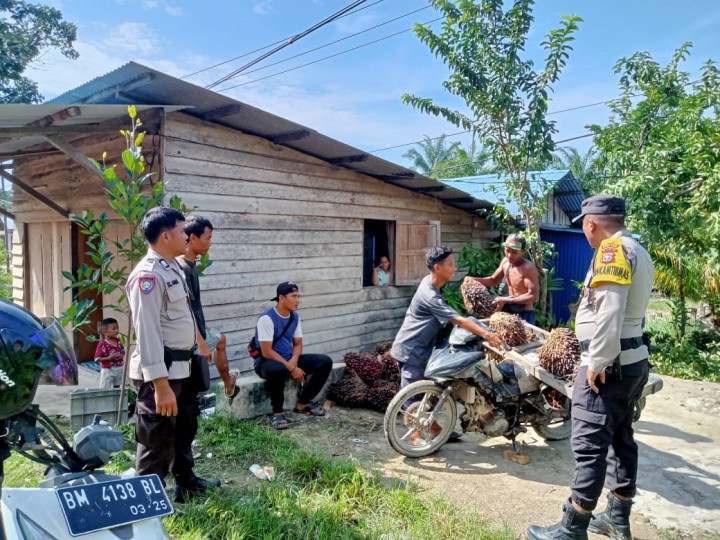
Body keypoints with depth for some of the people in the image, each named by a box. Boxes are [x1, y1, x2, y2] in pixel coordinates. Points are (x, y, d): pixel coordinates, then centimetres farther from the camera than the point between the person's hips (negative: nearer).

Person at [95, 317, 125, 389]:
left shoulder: (118, 341, 3)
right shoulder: (102, 344, -17)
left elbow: (123, 351, 16)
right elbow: (97, 359, -17)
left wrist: (122, 356, -6)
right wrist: (109, 358, -26)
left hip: (119, 369, 6)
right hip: (108, 370, -6)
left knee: (117, 387, 20)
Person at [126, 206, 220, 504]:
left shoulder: (173, 268, 11)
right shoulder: (148, 275, -21)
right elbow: (147, 332, -25)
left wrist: (198, 347, 20)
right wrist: (160, 385, -27)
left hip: (181, 367, 11)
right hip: (160, 371, -11)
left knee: (185, 427, 26)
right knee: (157, 440, 5)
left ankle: (186, 482, 45)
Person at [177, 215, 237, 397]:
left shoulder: (190, 265, 5)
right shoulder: (182, 268, -25)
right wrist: (201, 343, -30)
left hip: (199, 331, 11)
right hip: (192, 339, -11)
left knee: (220, 340, 31)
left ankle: (228, 383, 46)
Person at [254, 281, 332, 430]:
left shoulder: (295, 317, 3)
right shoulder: (267, 318, -20)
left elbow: (298, 344, 9)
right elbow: (267, 352, -23)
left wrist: (294, 361, -14)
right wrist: (291, 368, -23)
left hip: (289, 360, 7)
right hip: (267, 362, -7)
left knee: (325, 362, -7)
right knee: (276, 370, -43)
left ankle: (303, 403, 5)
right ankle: (277, 412, -18)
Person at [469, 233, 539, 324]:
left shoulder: (528, 268, -22)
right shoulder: (505, 262, 1)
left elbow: (534, 296, -28)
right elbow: (493, 280, 16)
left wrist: (506, 300, -29)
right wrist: (473, 280, -1)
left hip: (524, 314, -7)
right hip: (509, 312, 7)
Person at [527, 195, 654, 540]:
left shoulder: (613, 249, -15)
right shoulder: (639, 252, 15)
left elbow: (609, 312, -26)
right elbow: (627, 308, 14)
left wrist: (597, 362, -21)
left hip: (609, 363, -10)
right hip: (633, 360, 10)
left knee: (590, 446, -4)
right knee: (620, 439, 17)